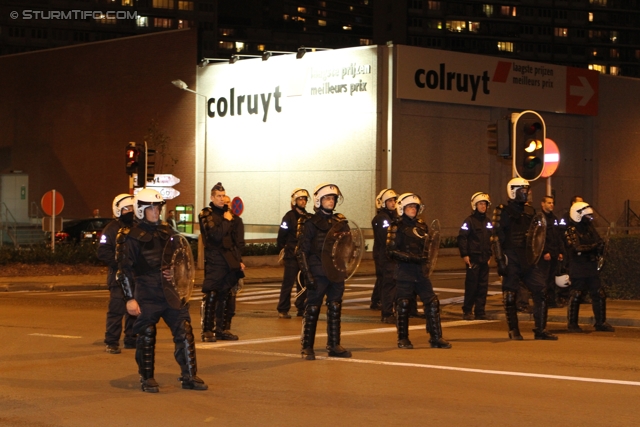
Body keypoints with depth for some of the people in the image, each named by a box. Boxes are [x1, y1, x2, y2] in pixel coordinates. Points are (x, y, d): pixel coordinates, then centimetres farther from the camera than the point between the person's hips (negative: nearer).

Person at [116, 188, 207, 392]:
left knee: (184, 331, -1)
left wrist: (174, 272, 4)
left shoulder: (167, 232, 13)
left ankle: (189, 376, 6)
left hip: (171, 292, 4)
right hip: (147, 295, -4)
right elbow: (125, 270, -6)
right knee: (146, 336, 2)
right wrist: (130, 298, -12)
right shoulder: (131, 236, -3)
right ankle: (147, 378, 17)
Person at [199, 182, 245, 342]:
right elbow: (216, 235, -20)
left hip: (229, 261, 7)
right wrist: (226, 221, -9)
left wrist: (239, 260, 18)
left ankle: (220, 329, 16)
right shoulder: (206, 214, -4)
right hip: (214, 261, -7)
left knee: (224, 296, 10)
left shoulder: (226, 213, 18)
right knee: (210, 295, -9)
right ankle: (207, 331, -5)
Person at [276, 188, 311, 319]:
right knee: (288, 283, -5)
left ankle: (301, 309, 15)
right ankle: (282, 310, -1)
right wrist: (282, 250, -8)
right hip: (292, 256, -5)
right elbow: (282, 235, -7)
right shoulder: (289, 216, -4)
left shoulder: (309, 217, 12)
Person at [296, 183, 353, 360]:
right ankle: (307, 347, 5)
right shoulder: (310, 224, -2)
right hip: (318, 274, -5)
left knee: (335, 309, 9)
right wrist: (307, 274, -13)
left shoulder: (341, 222, 11)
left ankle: (334, 345, 17)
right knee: (312, 310, -2)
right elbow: (302, 251, -5)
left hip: (337, 273, 5)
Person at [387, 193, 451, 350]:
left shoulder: (422, 225, 14)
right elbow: (391, 250, -10)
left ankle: (436, 338, 6)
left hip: (421, 271, 5)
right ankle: (403, 339, 12)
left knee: (432, 302, -1)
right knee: (403, 304, -1)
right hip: (403, 271, -5)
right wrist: (410, 257, -18)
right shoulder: (397, 226, -4)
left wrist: (425, 257, 3)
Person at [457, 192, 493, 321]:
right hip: (473, 258, -6)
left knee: (483, 286, 6)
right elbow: (461, 238, -10)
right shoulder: (469, 220, -5)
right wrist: (464, 255, -14)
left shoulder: (488, 222, 15)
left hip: (485, 259, 6)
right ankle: (467, 311, 1)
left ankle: (480, 311, 11)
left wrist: (490, 254, 16)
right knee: (471, 286, -6)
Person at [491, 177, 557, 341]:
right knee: (510, 296, 0)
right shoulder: (503, 212, -3)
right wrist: (500, 261, -13)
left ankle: (540, 330, 2)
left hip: (528, 260, 5)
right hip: (511, 259, -5)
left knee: (542, 292, -4)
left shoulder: (530, 211, 14)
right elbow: (496, 238, -7)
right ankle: (514, 331, 12)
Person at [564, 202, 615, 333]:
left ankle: (600, 322, 15)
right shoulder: (572, 230, -10)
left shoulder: (590, 227, 14)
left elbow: (598, 241, 14)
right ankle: (572, 323, 8)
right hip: (578, 269, -7)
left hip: (591, 267, 7)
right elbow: (577, 248, -22)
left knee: (599, 295, 6)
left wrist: (600, 246, -10)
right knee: (576, 296, -2)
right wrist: (594, 246, -28)